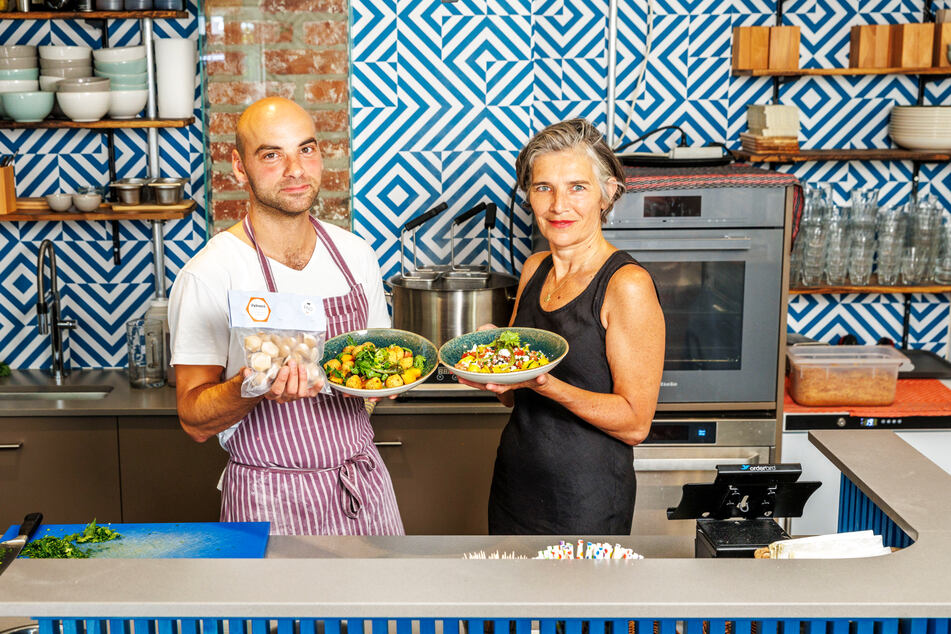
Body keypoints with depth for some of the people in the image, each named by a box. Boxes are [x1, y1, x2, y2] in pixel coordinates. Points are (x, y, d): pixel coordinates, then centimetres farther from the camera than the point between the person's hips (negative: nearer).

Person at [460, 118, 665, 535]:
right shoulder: (534, 269, 5)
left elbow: (635, 422, -16)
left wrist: (545, 384, -28)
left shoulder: (628, 285, -16)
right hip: (514, 482, 6)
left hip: (585, 502, -6)